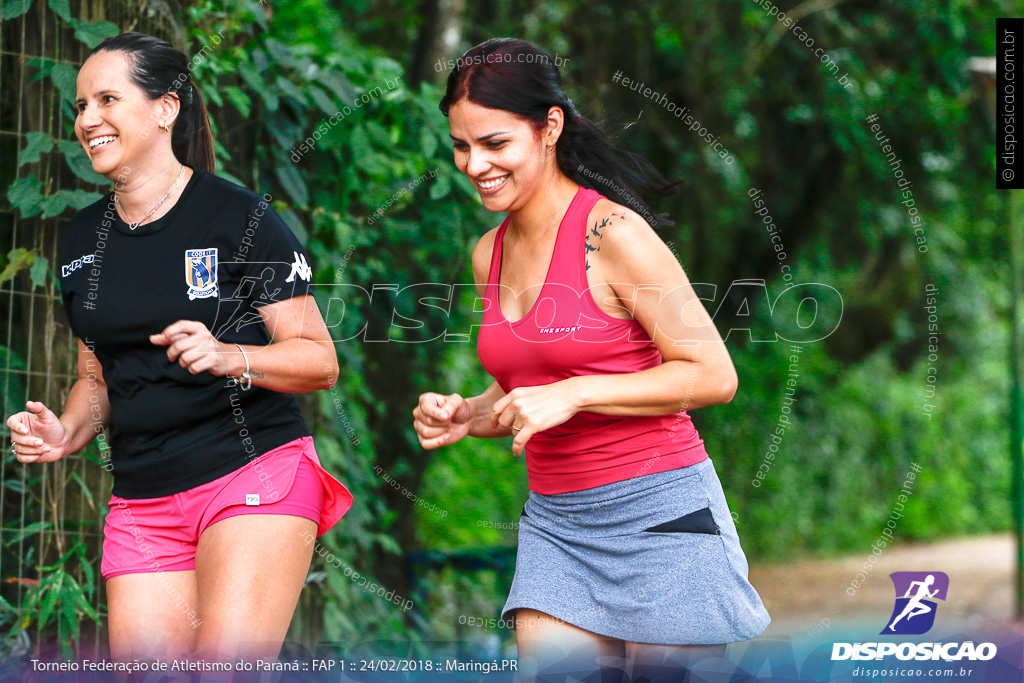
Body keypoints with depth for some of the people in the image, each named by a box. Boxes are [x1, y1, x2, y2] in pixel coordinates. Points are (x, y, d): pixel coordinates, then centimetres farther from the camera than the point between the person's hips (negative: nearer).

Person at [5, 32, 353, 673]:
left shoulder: (241, 216, -5)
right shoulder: (83, 240, 13)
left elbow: (321, 361, -5)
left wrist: (227, 356, -22)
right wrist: (64, 434, 2)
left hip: (256, 474, -5)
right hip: (142, 500, 6)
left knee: (228, 664, -21)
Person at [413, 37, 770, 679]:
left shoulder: (612, 234, -12)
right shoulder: (490, 255, 10)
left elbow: (713, 377, -13)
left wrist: (571, 394, -18)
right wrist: (466, 417, 3)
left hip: (658, 510, -6)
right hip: (555, 522, 6)